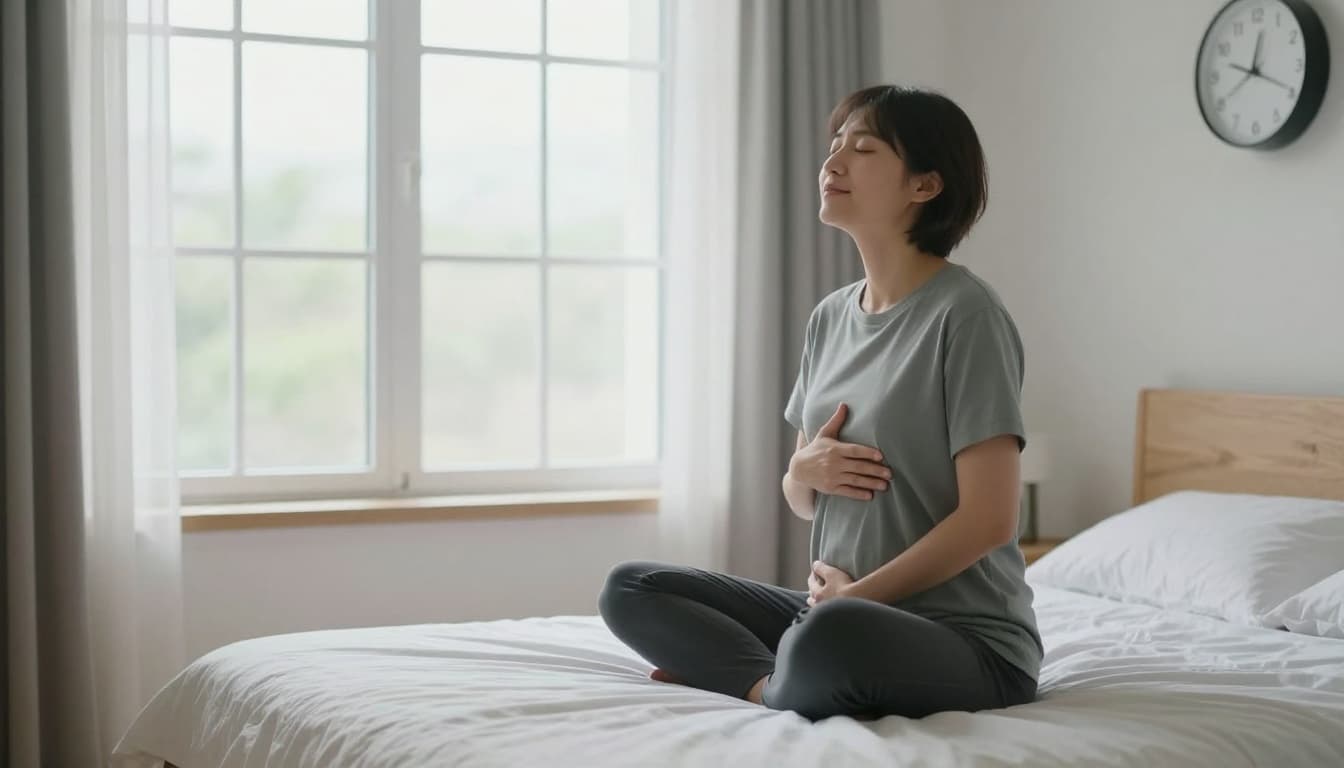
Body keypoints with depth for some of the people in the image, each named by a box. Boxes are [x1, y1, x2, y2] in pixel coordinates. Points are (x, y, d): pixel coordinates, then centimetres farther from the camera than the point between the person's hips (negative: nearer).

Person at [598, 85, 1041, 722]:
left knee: (832, 635, -40)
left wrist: (857, 594, -11)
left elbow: (988, 519, -17)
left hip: (966, 639, -7)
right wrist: (804, 471, -7)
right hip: (836, 609, 8)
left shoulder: (965, 314, -13)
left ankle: (773, 694, -10)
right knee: (630, 590, 0)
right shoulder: (831, 316, 10)